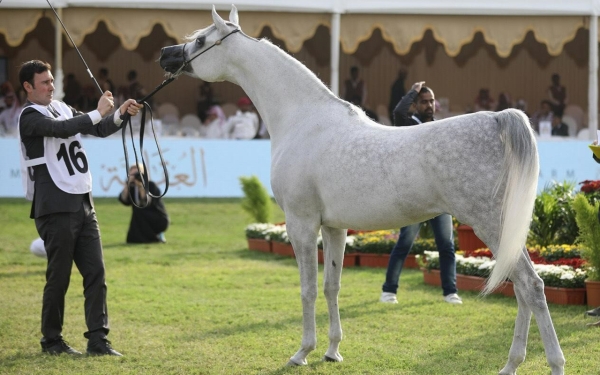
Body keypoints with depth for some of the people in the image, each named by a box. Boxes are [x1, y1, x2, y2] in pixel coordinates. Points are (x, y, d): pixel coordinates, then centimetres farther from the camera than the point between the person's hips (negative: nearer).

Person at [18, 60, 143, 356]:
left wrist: (120, 114, -3)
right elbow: (62, 129, -24)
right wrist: (98, 113, -23)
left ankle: (98, 339, 1)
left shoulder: (62, 108, 17)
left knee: (95, 273, 1)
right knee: (59, 276, -2)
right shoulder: (29, 117, -7)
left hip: (83, 204, 7)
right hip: (56, 208, -7)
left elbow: (98, 129, 14)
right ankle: (51, 340, 11)